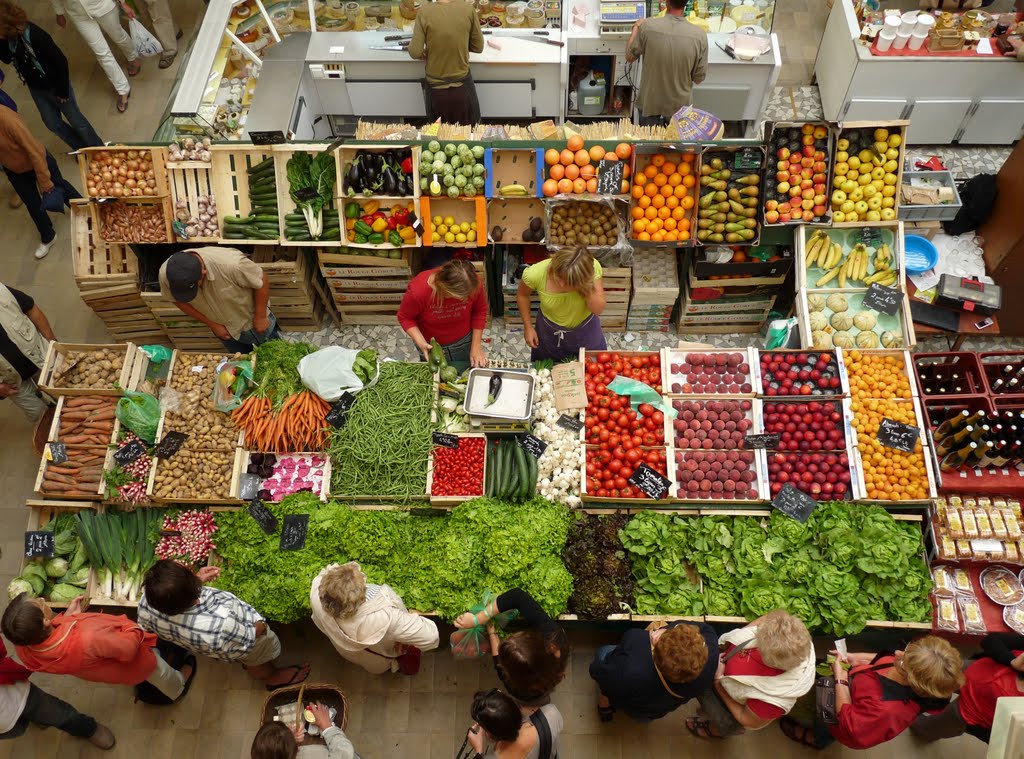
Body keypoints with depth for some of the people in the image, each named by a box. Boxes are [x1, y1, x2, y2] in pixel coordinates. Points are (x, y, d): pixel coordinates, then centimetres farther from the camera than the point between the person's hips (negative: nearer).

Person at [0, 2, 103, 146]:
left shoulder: (32, 34, -30)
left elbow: (60, 60, -25)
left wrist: (62, 90, -17)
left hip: (55, 85, -8)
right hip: (36, 89, 8)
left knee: (75, 119, 8)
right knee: (53, 123, 18)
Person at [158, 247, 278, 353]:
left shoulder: (231, 264, -41)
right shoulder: (165, 275, -28)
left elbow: (262, 282, -24)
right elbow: (179, 301, -8)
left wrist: (260, 317, -15)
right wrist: (212, 324, -9)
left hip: (252, 320, -3)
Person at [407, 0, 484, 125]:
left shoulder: (425, 12, -13)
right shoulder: (468, 10, -10)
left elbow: (416, 52, -14)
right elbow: (478, 47, 1)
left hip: (436, 88, 0)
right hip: (462, 87, 0)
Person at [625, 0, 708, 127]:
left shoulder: (647, 27, -21)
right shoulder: (699, 35, -18)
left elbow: (629, 57, -2)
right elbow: (698, 78, -7)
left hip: (650, 104, 0)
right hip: (680, 106, 1)